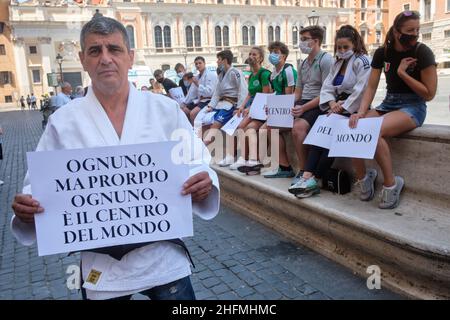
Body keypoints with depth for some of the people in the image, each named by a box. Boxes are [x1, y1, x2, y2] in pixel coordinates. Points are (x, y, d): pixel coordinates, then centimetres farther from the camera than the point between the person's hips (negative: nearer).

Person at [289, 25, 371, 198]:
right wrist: (332, 103, -9)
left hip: (353, 109, -6)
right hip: (338, 107, 6)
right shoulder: (337, 64, 21)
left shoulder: (362, 61, -4)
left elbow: (361, 91, -15)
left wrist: (342, 108, -16)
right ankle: (308, 176, -34)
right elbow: (327, 87, 11)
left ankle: (315, 179, -26)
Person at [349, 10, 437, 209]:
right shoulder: (382, 53, 4)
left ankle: (391, 183, -16)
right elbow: (371, 87, 1)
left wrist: (402, 72, -13)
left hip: (413, 107, -5)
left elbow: (429, 94, -8)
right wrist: (361, 113, -15)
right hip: (388, 103, 5)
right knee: (352, 128, -22)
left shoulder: (422, 52, -8)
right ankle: (363, 177, -3)